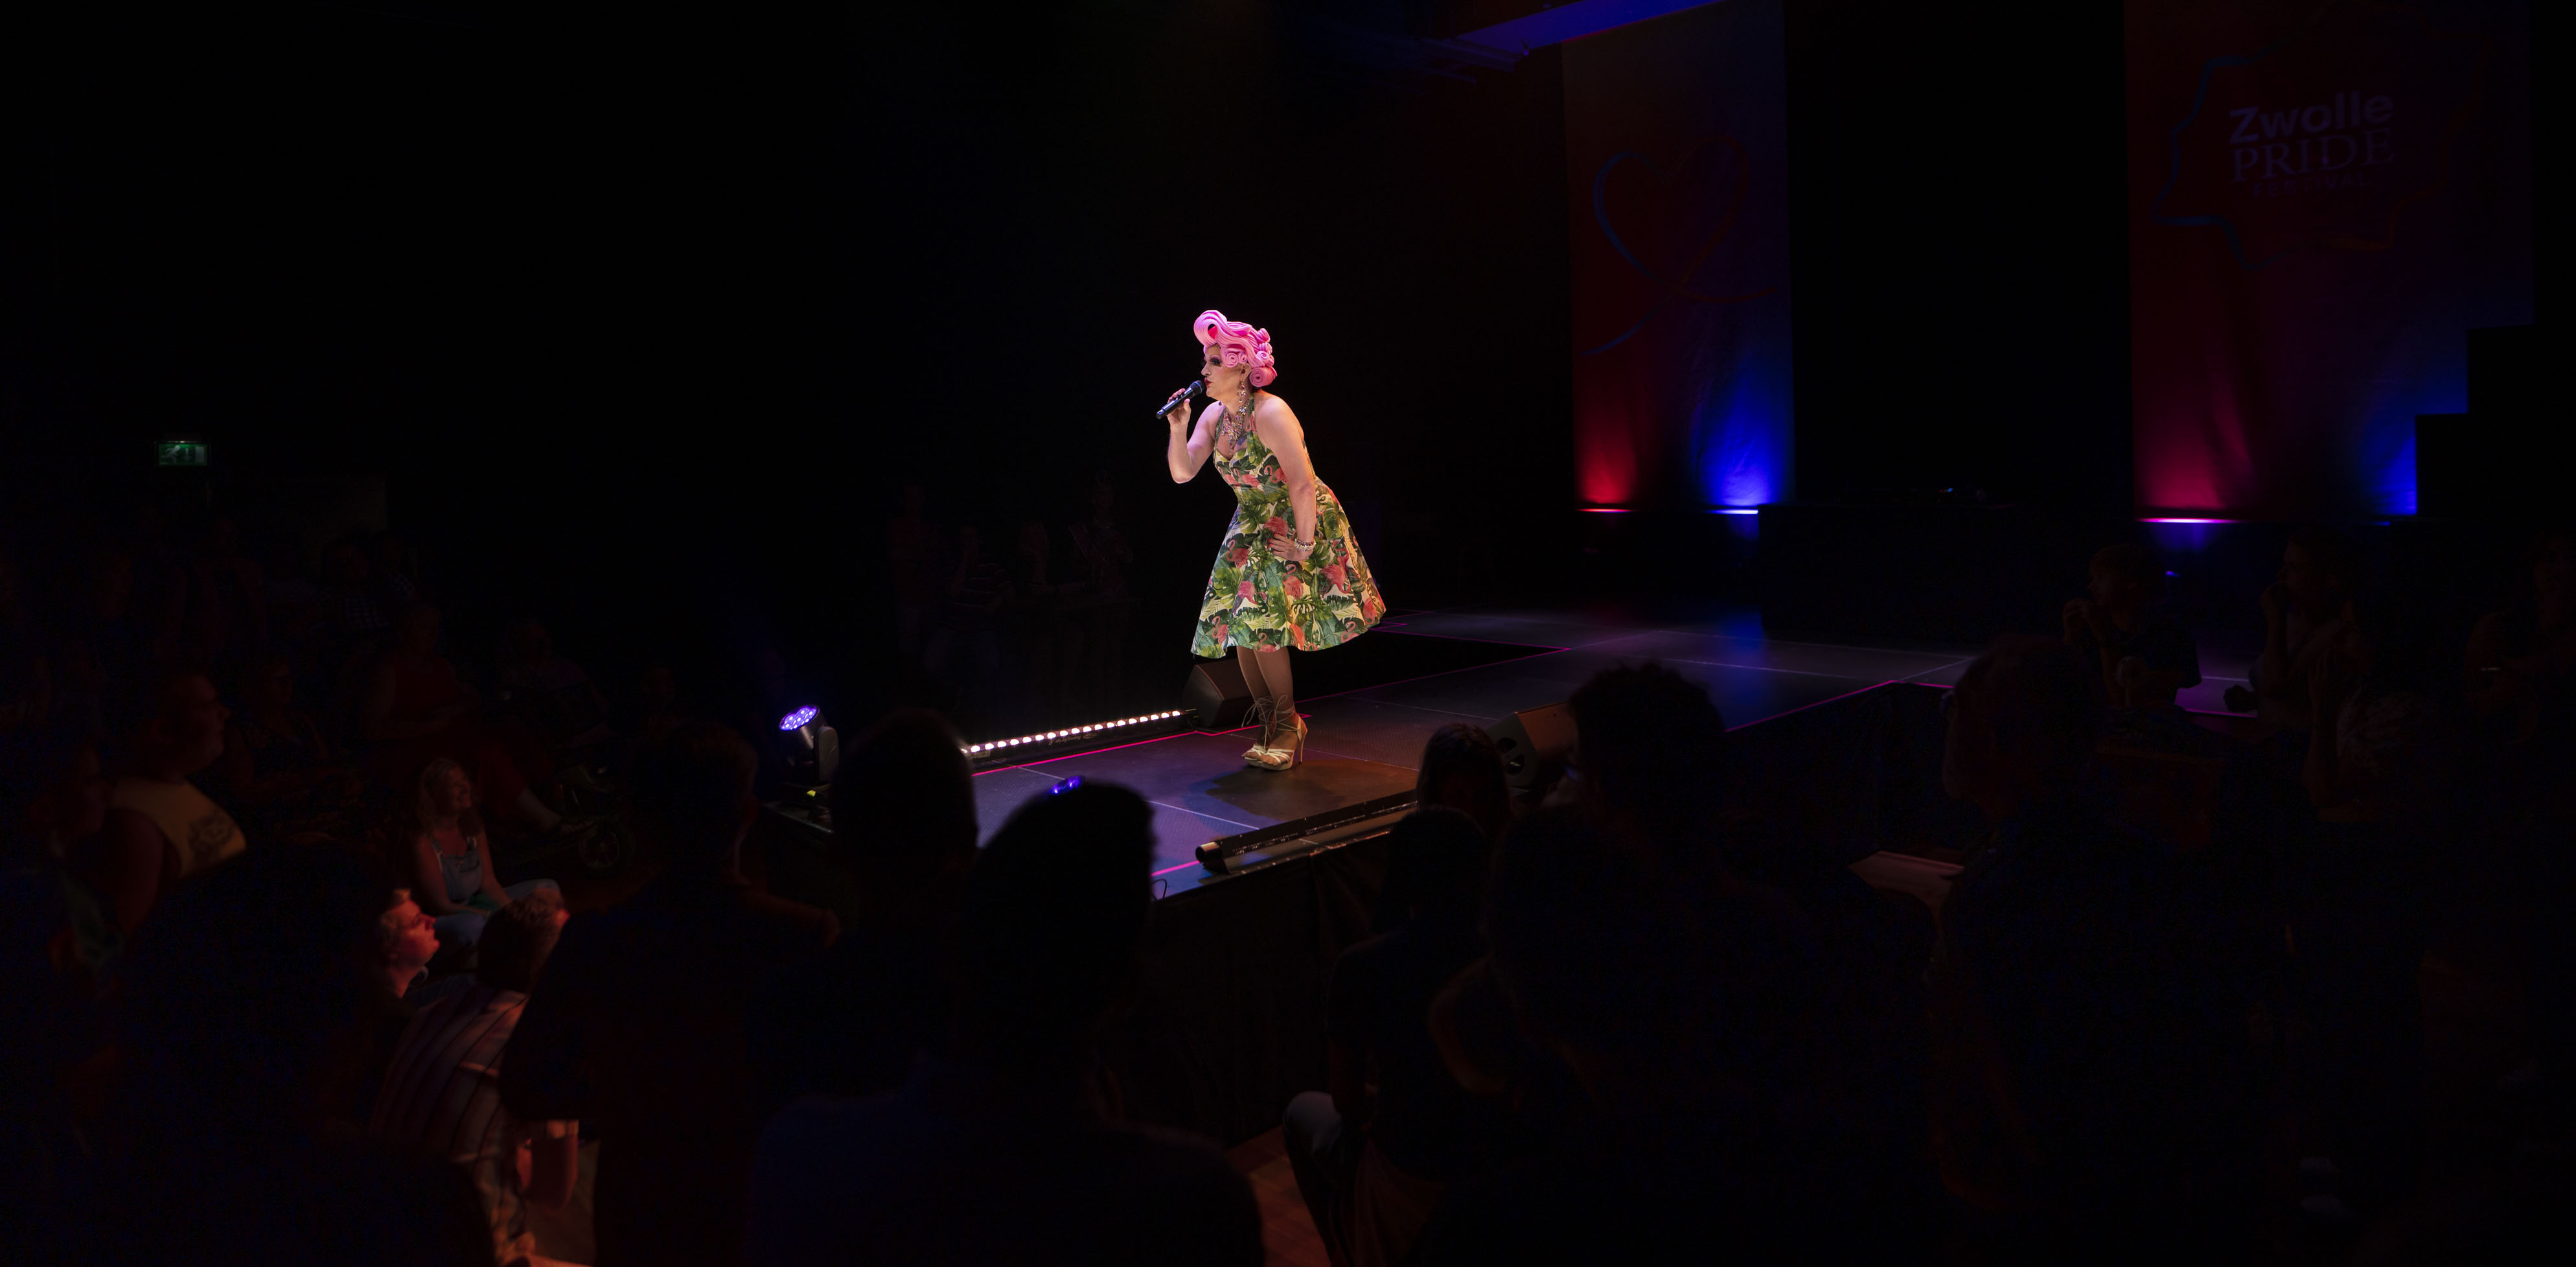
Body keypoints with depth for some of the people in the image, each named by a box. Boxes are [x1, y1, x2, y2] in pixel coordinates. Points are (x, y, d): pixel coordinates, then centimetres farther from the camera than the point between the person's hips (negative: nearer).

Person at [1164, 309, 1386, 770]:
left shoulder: (1270, 413, -23)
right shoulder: (1214, 416, 1)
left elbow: (1303, 485, -24)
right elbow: (1182, 473, -2)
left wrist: (1304, 546, -21)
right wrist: (1178, 428, -16)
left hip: (1299, 523, -8)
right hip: (1252, 528, 8)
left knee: (1261, 623, -15)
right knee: (1238, 628, 2)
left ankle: (1288, 726, -1)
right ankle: (1270, 725, 14)